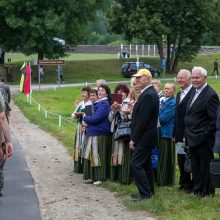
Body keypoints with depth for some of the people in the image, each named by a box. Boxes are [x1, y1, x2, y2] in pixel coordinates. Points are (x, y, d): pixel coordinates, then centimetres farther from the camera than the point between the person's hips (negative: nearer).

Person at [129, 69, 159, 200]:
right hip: (146, 138, 10)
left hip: (144, 138, -10)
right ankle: (149, 192, 20)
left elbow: (142, 120, -22)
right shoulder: (150, 93, 14)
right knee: (145, 165, 14)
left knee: (136, 164, -11)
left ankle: (146, 194, -8)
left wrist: (134, 139, -18)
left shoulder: (148, 95, -18)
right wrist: (135, 138, 15)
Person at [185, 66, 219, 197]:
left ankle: (207, 192, 12)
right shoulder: (194, 93, 13)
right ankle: (197, 191, 27)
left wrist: (205, 135, -18)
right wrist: (188, 135, 13)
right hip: (193, 139, 9)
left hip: (203, 139, -9)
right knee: (195, 166, 16)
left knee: (205, 166, 1)